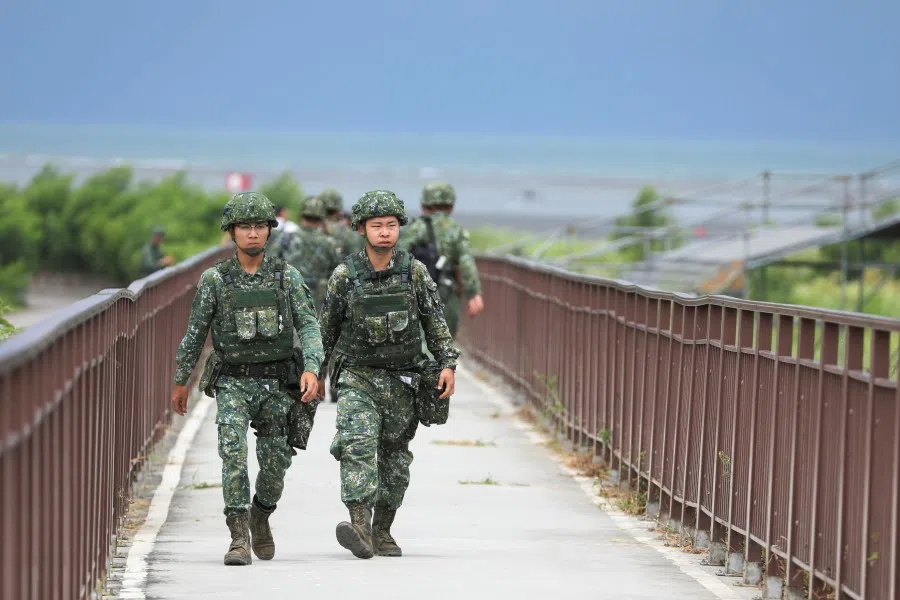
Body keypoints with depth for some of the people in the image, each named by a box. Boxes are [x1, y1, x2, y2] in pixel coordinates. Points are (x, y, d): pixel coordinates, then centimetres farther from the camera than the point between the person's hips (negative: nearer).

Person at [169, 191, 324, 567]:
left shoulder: (287, 277, 1)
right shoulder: (214, 279, 0)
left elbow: (308, 327, -5)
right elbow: (194, 334, 8)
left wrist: (311, 370, -21)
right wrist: (180, 382, 12)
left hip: (277, 384, 1)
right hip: (233, 383, -1)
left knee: (276, 463, 6)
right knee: (234, 452, -19)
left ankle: (260, 517, 35)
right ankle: (239, 538, -18)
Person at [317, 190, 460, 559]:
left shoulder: (414, 272, -2)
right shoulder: (344, 276, -5)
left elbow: (435, 322, 4)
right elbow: (327, 328, 6)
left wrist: (447, 364, -5)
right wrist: (318, 374, 13)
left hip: (401, 380, 2)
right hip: (357, 377, -2)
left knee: (395, 458, 9)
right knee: (357, 444, -22)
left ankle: (382, 532, 23)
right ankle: (359, 527, -33)